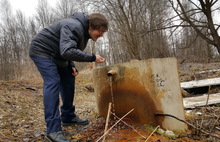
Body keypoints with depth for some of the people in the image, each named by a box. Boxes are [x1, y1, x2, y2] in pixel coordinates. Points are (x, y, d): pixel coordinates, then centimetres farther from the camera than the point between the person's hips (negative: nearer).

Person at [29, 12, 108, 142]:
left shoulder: (84, 32, 4)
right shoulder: (74, 27, -27)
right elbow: (67, 51, -39)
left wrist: (72, 66, -1)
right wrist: (92, 57, -32)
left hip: (56, 55, 10)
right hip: (42, 50, -10)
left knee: (68, 81, 7)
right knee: (53, 82, -22)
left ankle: (68, 117, 18)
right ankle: (53, 130, -22)